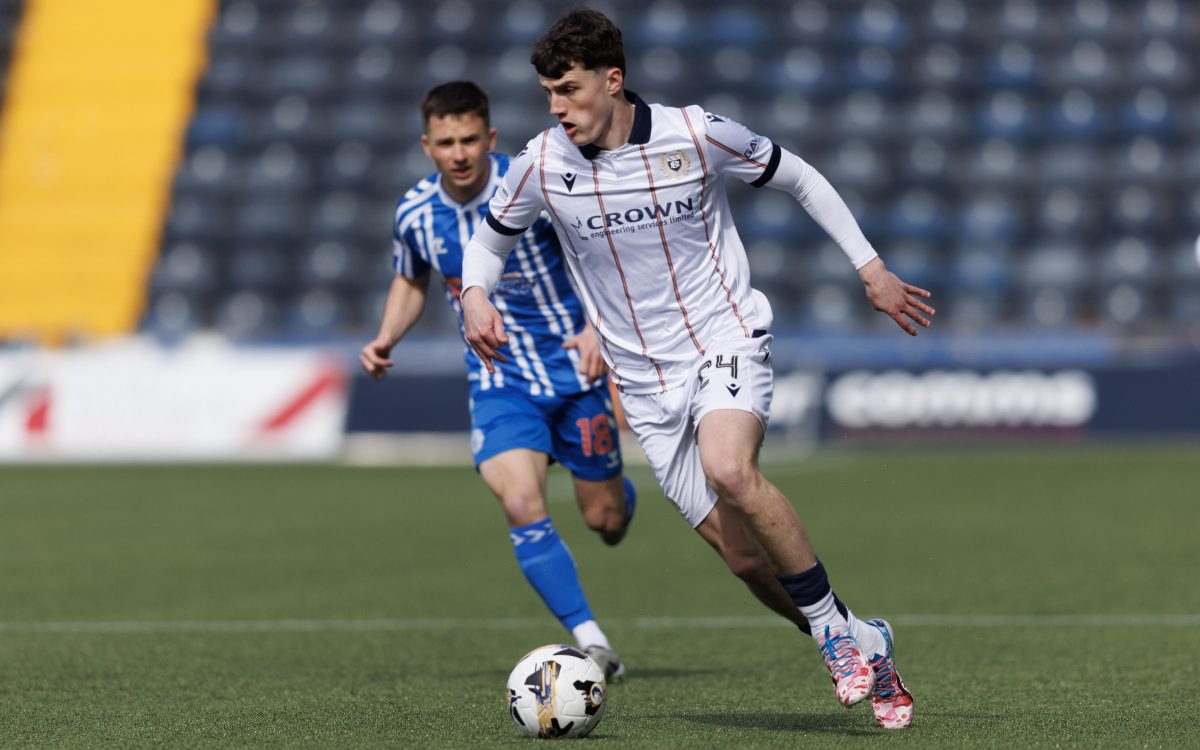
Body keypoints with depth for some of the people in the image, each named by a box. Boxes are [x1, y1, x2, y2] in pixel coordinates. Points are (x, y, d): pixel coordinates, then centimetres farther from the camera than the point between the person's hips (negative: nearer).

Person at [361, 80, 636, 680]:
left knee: (605, 521, 8)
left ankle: (619, 492, 48)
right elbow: (411, 281, 17)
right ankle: (591, 642, -18)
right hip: (498, 382, 2)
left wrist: (596, 328, -27)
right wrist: (386, 339, -1)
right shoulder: (415, 213, -5)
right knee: (522, 506, -23)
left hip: (573, 371, -2)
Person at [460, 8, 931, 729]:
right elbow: (490, 237, 15)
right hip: (646, 381, 3)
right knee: (741, 551, -3)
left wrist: (871, 269, 3)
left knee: (730, 471, -33)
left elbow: (799, 178, 5)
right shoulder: (541, 166, -4)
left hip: (726, 338, -3)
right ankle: (863, 648, 18)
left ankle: (835, 627, -17)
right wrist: (476, 296, -8)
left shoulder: (694, 134, -10)